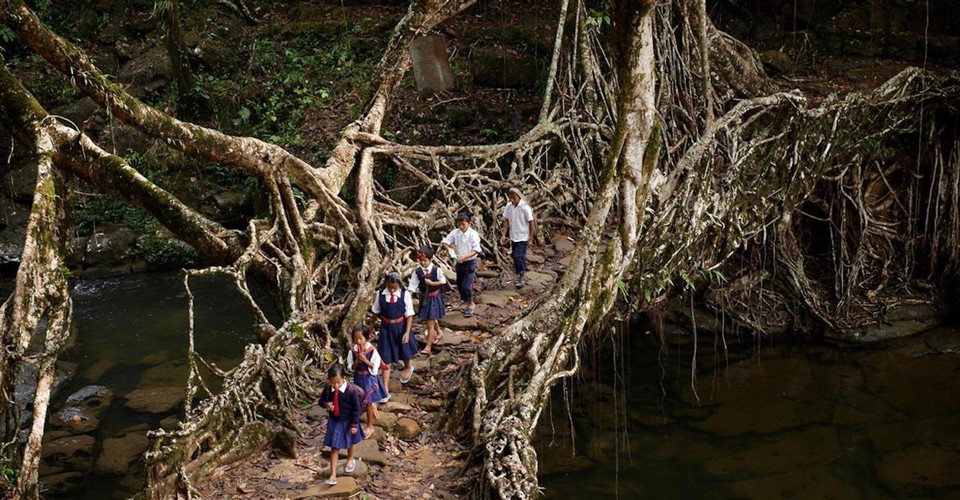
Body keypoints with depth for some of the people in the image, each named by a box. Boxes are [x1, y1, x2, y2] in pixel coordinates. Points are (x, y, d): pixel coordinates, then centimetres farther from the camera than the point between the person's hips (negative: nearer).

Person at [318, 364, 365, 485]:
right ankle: (333, 474, 8)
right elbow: (321, 400, 1)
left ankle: (350, 460, 55)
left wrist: (354, 424, -15)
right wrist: (326, 404, -22)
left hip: (348, 421, -2)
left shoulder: (351, 390, -29)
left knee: (350, 442, 26)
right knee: (334, 448, 2)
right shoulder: (328, 389, -17)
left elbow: (356, 408, -19)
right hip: (334, 421, 2)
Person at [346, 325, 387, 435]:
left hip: (370, 378, -4)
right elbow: (350, 367, -3)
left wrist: (365, 360, -28)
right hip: (358, 377, 4)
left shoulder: (372, 350, -20)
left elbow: (375, 367, -17)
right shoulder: (353, 350, -9)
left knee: (368, 402, 5)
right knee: (359, 401, 18)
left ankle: (369, 426, 19)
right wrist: (356, 362, -22)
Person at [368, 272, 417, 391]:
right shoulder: (381, 294, -10)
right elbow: (375, 312, 4)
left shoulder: (405, 295, -15)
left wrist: (407, 332, -15)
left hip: (400, 327, -1)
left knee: (404, 350, 23)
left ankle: (407, 368, 59)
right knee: (385, 358, 1)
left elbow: (409, 315, -10)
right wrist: (371, 326, 16)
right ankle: (385, 390, 4)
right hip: (386, 328, 1)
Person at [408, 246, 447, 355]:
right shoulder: (417, 271, -10)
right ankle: (439, 333, 53)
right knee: (432, 319, 24)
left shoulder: (436, 270, -17)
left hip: (435, 298, -4)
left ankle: (428, 347, -1)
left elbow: (443, 281, -5)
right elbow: (412, 286, -9)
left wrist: (432, 283, -19)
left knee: (430, 324, -5)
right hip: (424, 298, 4)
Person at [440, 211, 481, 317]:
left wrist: (464, 257, -30)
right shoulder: (455, 233, -3)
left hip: (470, 263, -5)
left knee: (466, 285, -10)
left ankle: (470, 304, 12)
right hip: (459, 263, 5)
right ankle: (467, 303, 33)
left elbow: (476, 250, -19)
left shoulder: (473, 234, -15)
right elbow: (444, 242, 0)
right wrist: (448, 247, -22)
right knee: (460, 285, 13)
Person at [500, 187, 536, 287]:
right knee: (515, 256, 12)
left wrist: (530, 239, -11)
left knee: (518, 257, -12)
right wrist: (504, 235, 0)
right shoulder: (508, 206, -1)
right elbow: (506, 221, 8)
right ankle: (520, 277, 25)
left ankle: (521, 278, 1)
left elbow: (531, 223, -12)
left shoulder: (525, 207, -17)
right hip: (513, 237, 6)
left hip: (523, 237, -6)